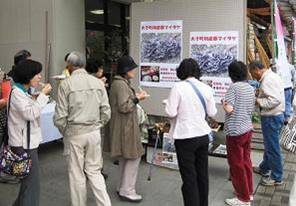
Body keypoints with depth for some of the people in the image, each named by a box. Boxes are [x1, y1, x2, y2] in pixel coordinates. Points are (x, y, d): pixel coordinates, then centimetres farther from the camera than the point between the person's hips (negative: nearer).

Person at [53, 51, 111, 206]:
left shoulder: (66, 84, -9)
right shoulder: (98, 83, 1)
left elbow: (60, 117, -10)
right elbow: (106, 112, 1)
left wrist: (65, 133, 8)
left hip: (74, 134, -3)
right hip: (94, 133, 4)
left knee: (77, 174, 10)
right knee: (94, 171, 15)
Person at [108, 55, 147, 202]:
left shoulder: (120, 82, 14)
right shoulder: (121, 84, -19)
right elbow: (124, 107, -22)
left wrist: (135, 97, 11)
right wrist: (137, 99, -13)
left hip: (124, 125, 11)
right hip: (125, 126, -11)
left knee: (125, 157, 17)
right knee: (133, 157, -3)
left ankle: (122, 187, 28)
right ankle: (127, 191, 5)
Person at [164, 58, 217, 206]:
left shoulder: (178, 87, -12)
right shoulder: (206, 88, 1)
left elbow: (171, 113, -15)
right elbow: (212, 113, 7)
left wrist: (168, 104, 6)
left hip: (185, 137, -5)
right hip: (203, 135, 5)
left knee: (189, 177, 4)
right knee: (202, 174, 17)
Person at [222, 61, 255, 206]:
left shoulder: (234, 87, -15)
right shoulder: (251, 88, 7)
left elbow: (229, 109, -20)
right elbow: (252, 109, 14)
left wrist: (223, 103, -1)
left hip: (235, 131, -8)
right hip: (248, 128, 8)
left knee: (236, 164, 4)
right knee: (246, 161, 20)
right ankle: (249, 192, 33)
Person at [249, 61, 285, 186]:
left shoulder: (267, 80, -21)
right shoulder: (272, 76, 11)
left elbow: (275, 100, -29)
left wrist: (257, 101, -19)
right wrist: (260, 95, 6)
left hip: (271, 118, -11)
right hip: (276, 115, 11)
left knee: (272, 147, 1)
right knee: (269, 145, 22)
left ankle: (277, 178, 14)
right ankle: (264, 168, 39)